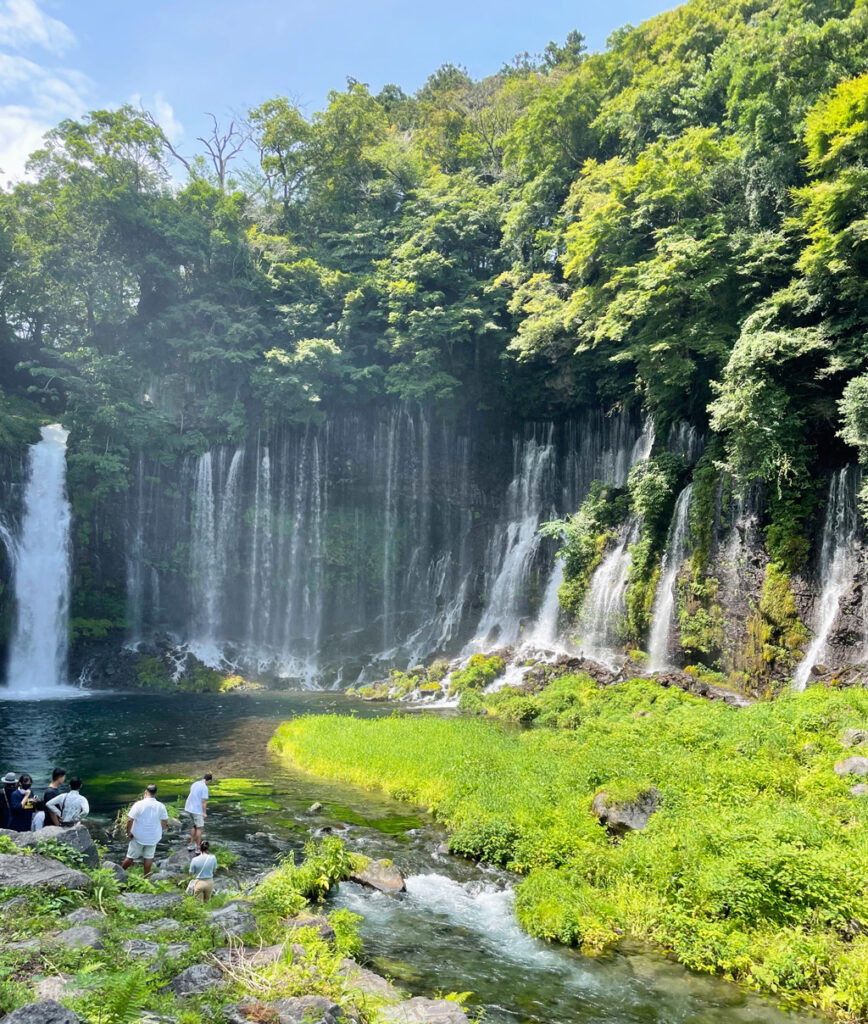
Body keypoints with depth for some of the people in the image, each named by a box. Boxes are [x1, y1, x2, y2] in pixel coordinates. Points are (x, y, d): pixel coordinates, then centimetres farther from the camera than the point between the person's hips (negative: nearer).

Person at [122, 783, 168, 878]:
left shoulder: (139, 804, -15)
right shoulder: (161, 806, -6)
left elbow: (130, 820, -17)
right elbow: (164, 822, 0)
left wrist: (128, 833, -5)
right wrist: (160, 832, 14)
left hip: (138, 837, -2)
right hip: (153, 838, 2)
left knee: (130, 857, 13)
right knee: (149, 857, 14)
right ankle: (146, 877, 21)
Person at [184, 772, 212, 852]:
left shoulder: (195, 784, 7)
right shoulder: (204, 788, -17)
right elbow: (203, 801, -18)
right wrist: (204, 813, -11)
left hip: (189, 808, 8)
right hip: (197, 810, -8)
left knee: (195, 826, 21)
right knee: (199, 828, 5)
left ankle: (191, 845, 25)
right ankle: (198, 848, 9)